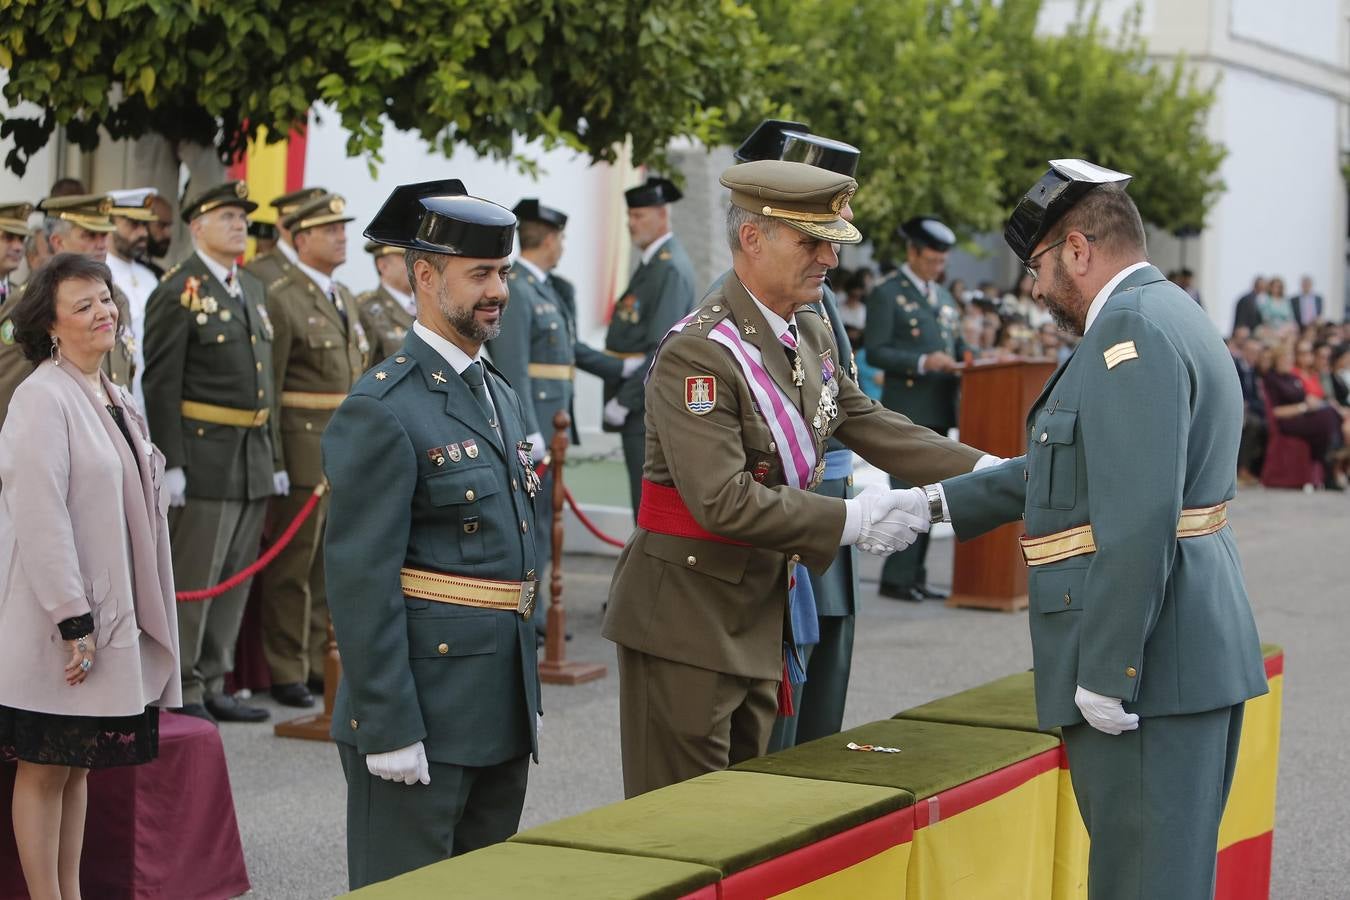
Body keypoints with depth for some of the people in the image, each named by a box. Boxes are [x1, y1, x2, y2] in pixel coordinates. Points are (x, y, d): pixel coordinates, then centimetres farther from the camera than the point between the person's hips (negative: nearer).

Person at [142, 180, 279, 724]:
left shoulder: (252, 290, 17)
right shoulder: (179, 292, -8)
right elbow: (161, 384, -13)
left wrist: (271, 452, 17)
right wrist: (170, 464, -18)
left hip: (252, 461, 8)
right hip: (203, 457, -8)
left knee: (235, 578, 11)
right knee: (193, 577, -3)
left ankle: (212, 685, 20)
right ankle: (182, 692, 6)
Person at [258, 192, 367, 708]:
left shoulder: (344, 298, 16)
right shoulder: (281, 299, -10)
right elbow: (267, 388, -13)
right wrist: (272, 462, -16)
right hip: (305, 449, -8)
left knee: (331, 564, 13)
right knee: (295, 566, -1)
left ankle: (320, 663, 21)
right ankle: (287, 673, 7)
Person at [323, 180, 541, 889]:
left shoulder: (502, 397, 14)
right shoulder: (382, 409, -13)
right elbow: (360, 577, -18)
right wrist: (388, 728, -20)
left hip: (501, 711, 9)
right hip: (423, 707, -9)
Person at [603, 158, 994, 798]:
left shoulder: (811, 335, 9)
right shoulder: (699, 353, -21)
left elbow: (866, 424, 15)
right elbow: (723, 500, -27)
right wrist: (848, 521, -22)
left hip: (759, 615, 9)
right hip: (686, 618, -9)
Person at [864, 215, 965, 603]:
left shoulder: (944, 297, 20)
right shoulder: (886, 294, -4)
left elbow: (957, 345, 25)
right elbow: (875, 352, -12)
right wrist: (923, 363, -23)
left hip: (939, 410, 8)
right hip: (906, 408, -8)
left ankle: (915, 576, 14)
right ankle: (896, 578, -5)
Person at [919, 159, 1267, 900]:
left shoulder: (1133, 330, -16)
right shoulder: (1165, 317, 18)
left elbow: (1139, 519, -24)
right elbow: (1077, 469, 24)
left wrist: (1106, 673, -22)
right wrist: (937, 504, 24)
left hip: (1145, 653, -10)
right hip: (1191, 654, 10)